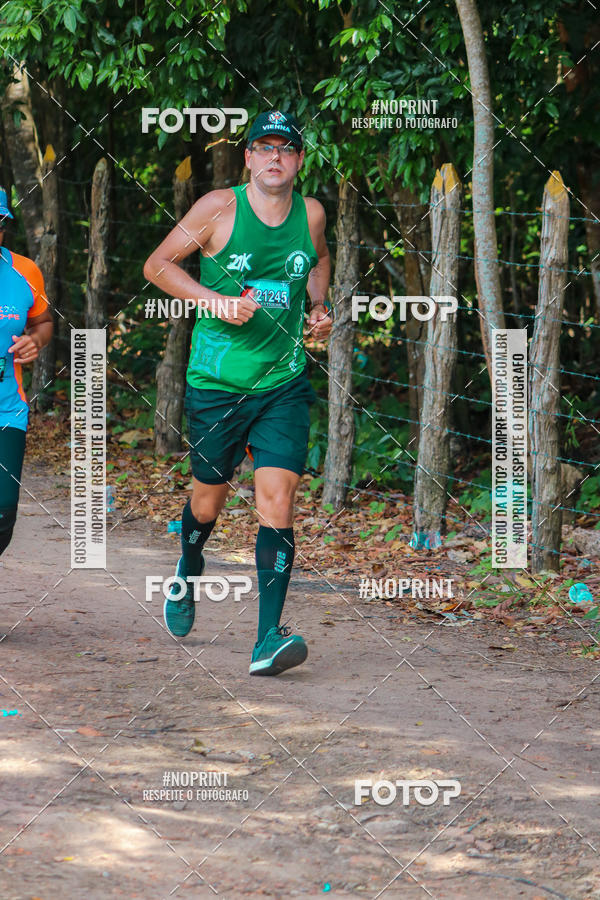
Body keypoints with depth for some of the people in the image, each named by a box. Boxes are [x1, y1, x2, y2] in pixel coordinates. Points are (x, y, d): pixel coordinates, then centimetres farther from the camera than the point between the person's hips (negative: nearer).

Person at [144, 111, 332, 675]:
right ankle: (188, 574, 46)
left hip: (284, 384, 2)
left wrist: (319, 308, 10)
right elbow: (157, 265, -3)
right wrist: (215, 301, -15)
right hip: (217, 381, -2)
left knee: (276, 501, -12)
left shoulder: (311, 213, 4)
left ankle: (268, 639, -15)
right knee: (209, 500, 11)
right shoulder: (219, 208, -7)